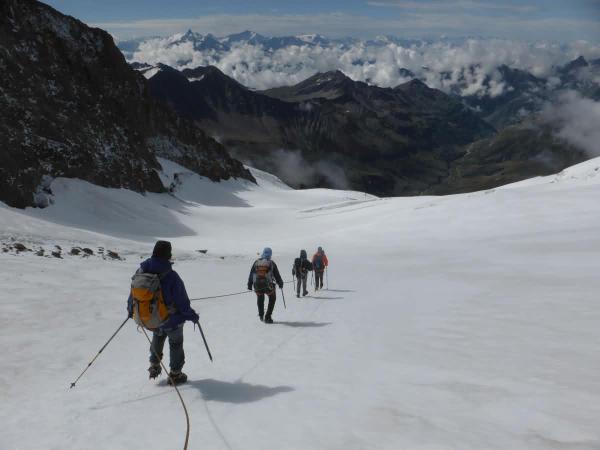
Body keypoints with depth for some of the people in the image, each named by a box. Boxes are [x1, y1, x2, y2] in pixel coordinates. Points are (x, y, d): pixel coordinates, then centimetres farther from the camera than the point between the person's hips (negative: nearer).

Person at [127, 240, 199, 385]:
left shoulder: (142, 271, -15)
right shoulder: (171, 276, -30)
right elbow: (182, 302, -21)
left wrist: (131, 309, 19)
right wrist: (191, 315, -4)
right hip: (172, 319, -4)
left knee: (157, 337, 34)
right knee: (175, 344, 20)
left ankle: (154, 366, 42)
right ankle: (175, 374, 32)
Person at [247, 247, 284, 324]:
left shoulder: (256, 262, 5)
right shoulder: (271, 263, -2)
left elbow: (251, 274, 8)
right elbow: (277, 275, 4)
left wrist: (249, 285, 15)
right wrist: (280, 283, 17)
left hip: (257, 285, 3)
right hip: (268, 286, -2)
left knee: (260, 298, 28)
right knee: (272, 298, 19)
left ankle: (261, 315, 32)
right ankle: (267, 317, 12)